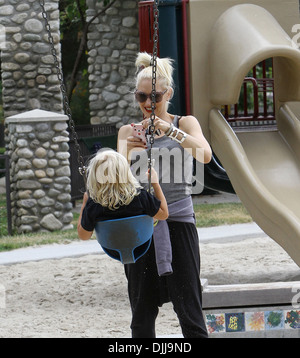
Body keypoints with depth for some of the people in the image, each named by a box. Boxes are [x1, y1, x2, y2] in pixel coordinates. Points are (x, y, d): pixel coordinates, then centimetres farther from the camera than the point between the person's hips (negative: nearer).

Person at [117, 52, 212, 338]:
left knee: (189, 309, -8)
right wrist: (128, 150, -20)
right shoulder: (128, 132, 13)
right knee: (142, 314, 5)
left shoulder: (185, 124, 7)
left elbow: (205, 155, -13)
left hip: (178, 220, -3)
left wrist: (170, 130, -25)